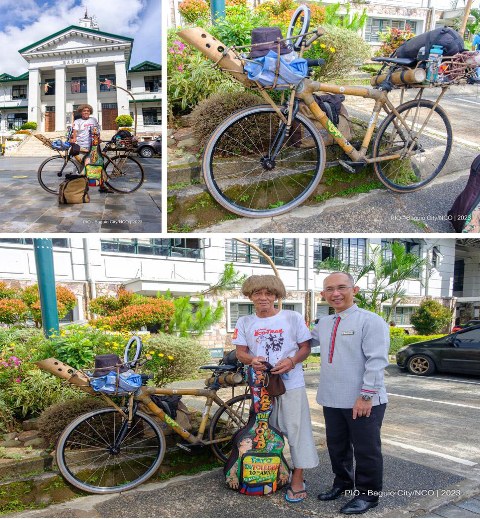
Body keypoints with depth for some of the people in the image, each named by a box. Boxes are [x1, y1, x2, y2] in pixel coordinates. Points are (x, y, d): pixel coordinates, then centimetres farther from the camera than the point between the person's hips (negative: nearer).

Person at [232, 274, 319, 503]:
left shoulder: (293, 318, -5)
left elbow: (306, 347, -2)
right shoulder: (245, 322, 3)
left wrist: (292, 361, -21)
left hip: (291, 384, -3)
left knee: (297, 429, -1)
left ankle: (297, 480, 10)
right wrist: (252, 360, -20)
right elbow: (241, 352, 3)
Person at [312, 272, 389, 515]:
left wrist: (366, 395, -22)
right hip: (333, 401, 7)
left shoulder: (370, 321, -14)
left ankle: (367, 494, 26)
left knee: (366, 450, 8)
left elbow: (377, 361, -19)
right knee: (336, 446, 20)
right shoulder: (324, 324, 9)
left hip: (363, 403, -7)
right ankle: (342, 483, 41)